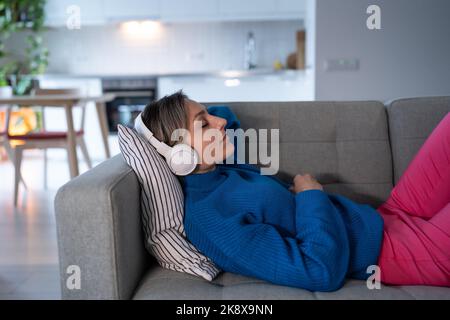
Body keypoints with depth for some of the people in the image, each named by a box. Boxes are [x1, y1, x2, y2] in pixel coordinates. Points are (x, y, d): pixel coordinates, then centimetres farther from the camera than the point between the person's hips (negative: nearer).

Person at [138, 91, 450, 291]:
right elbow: (322, 271, -31)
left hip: (384, 220, 9)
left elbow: (226, 116, 26)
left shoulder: (223, 169, 3)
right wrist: (310, 194, -17)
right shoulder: (209, 219, -25)